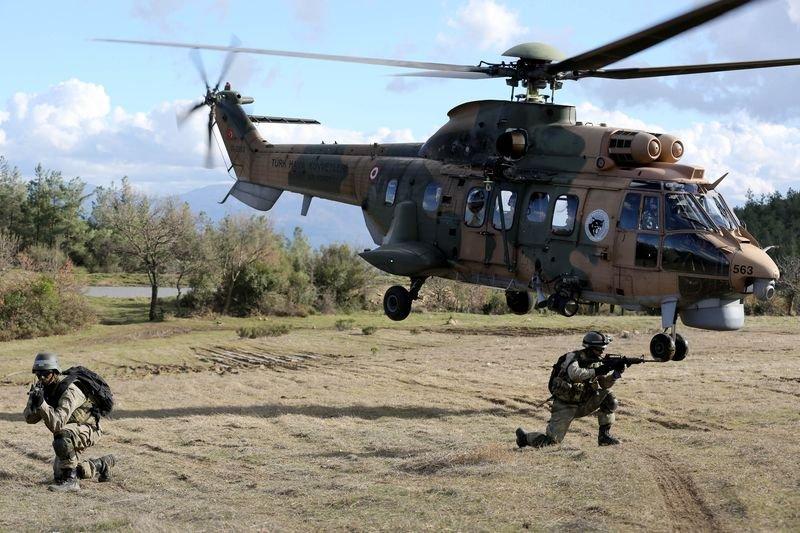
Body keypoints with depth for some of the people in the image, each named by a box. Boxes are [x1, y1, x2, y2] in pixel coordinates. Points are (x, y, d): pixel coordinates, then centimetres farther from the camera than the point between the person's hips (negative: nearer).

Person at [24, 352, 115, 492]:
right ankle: (102, 465, 37)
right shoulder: (41, 387, -8)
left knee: (62, 437, -40)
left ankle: (70, 481, -28)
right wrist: (33, 402, -30)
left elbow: (57, 424, -40)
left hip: (88, 430, -9)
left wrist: (42, 403, -49)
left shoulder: (68, 391, -31)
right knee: (59, 474, 17)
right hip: (69, 433, 9)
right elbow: (30, 418, -10)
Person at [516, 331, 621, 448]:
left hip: (582, 404, 7)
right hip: (564, 406, -7)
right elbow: (575, 374, -39)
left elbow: (604, 384, -1)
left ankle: (605, 435, 2)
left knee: (608, 397, -7)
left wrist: (614, 376, -20)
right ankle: (524, 436, 17)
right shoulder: (574, 357, -18)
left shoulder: (596, 362, 3)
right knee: (551, 440, -12)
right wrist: (596, 371, -35)